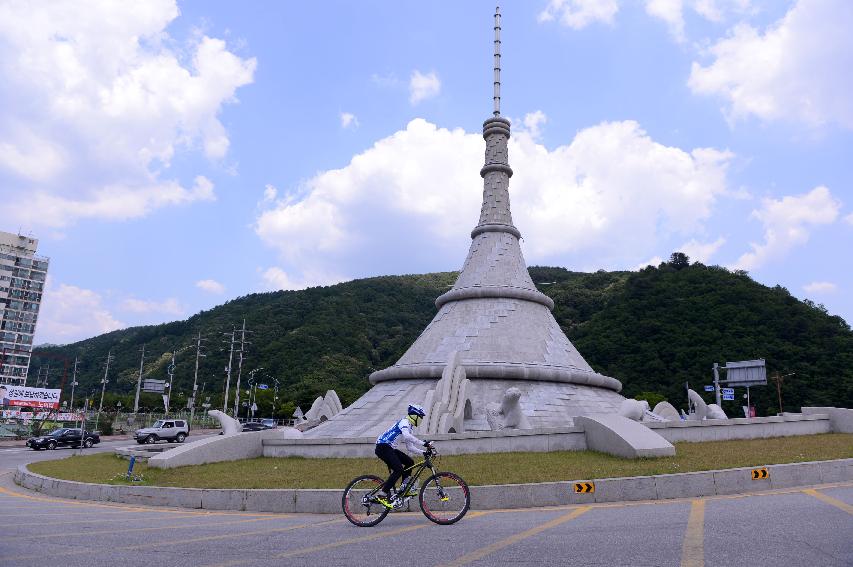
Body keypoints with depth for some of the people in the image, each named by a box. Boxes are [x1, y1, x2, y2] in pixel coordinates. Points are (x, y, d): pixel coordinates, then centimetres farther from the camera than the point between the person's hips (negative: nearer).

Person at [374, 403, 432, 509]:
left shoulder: (409, 427, 20)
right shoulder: (404, 422, -11)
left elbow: (410, 447, 21)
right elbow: (407, 436, -32)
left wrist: (423, 452, 9)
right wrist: (423, 444, -33)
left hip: (389, 448, 10)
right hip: (383, 447, -10)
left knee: (409, 462, 7)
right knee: (399, 470, -19)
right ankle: (383, 495, -15)